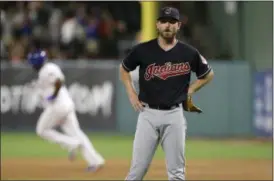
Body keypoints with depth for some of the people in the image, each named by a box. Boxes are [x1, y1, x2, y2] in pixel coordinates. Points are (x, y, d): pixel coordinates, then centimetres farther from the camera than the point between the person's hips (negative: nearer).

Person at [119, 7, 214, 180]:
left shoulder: (189, 53, -1)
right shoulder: (143, 50, -2)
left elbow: (208, 74, 15)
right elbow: (124, 69, 17)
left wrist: (189, 91, 5)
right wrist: (131, 94, 7)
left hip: (174, 115, 0)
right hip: (148, 114, 0)